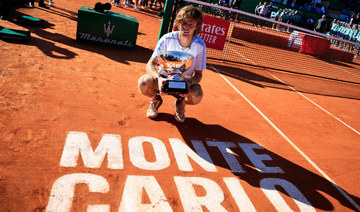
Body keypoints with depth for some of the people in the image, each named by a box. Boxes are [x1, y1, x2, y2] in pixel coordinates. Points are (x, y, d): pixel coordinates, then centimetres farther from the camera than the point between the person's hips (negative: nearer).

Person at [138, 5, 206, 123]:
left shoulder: (200, 45, -15)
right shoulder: (167, 39, -16)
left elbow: (198, 74, -7)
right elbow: (150, 64, -14)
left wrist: (190, 82, -31)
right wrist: (158, 78, -36)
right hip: (163, 79, 0)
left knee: (197, 95, -33)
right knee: (143, 83, -31)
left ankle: (181, 104, 7)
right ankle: (155, 100, 7)